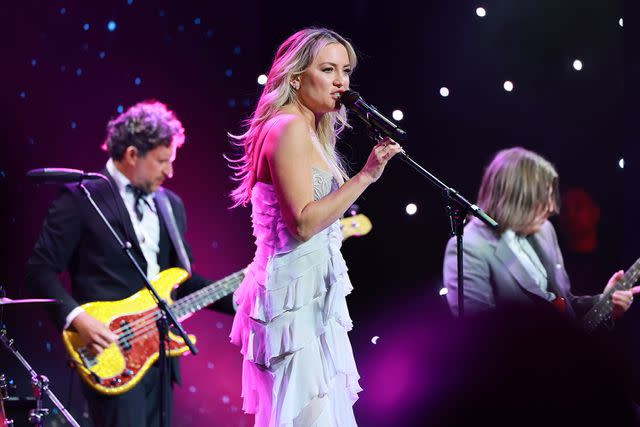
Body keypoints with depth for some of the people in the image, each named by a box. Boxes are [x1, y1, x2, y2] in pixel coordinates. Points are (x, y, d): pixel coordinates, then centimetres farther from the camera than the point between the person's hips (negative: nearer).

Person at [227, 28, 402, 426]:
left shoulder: (309, 132, 17)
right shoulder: (290, 128, -13)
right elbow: (303, 223, -20)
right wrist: (366, 175, -19)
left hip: (312, 290, 10)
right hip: (298, 291, -10)